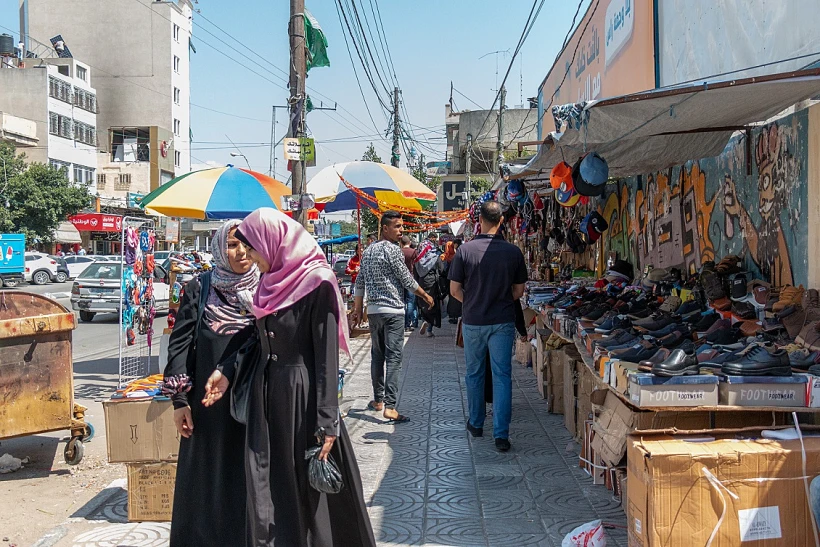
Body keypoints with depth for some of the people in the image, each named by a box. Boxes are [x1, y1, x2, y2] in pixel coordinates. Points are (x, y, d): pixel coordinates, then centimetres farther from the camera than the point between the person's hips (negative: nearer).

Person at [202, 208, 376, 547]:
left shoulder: (317, 284, -15)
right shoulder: (271, 282, 8)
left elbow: (327, 356, -17)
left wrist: (326, 423, -19)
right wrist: (227, 372, 5)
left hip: (301, 395, -7)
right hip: (265, 392, 7)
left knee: (309, 486, 5)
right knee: (267, 487, 12)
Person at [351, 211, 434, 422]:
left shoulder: (368, 251, 13)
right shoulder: (393, 250, -11)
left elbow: (360, 282, 15)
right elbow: (407, 280, -8)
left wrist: (358, 309, 19)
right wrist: (425, 296, 6)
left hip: (373, 310, 8)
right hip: (392, 310, -8)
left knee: (377, 356, 15)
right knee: (394, 358, -9)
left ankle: (378, 400, 23)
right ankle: (389, 406, -14)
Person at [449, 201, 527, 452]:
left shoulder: (465, 250, -9)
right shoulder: (513, 252, -5)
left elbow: (455, 290, -4)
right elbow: (519, 291, 2)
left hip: (473, 321, 0)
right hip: (503, 321, 0)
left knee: (474, 373, 16)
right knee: (502, 376, 3)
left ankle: (476, 424, 29)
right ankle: (501, 434, -2)